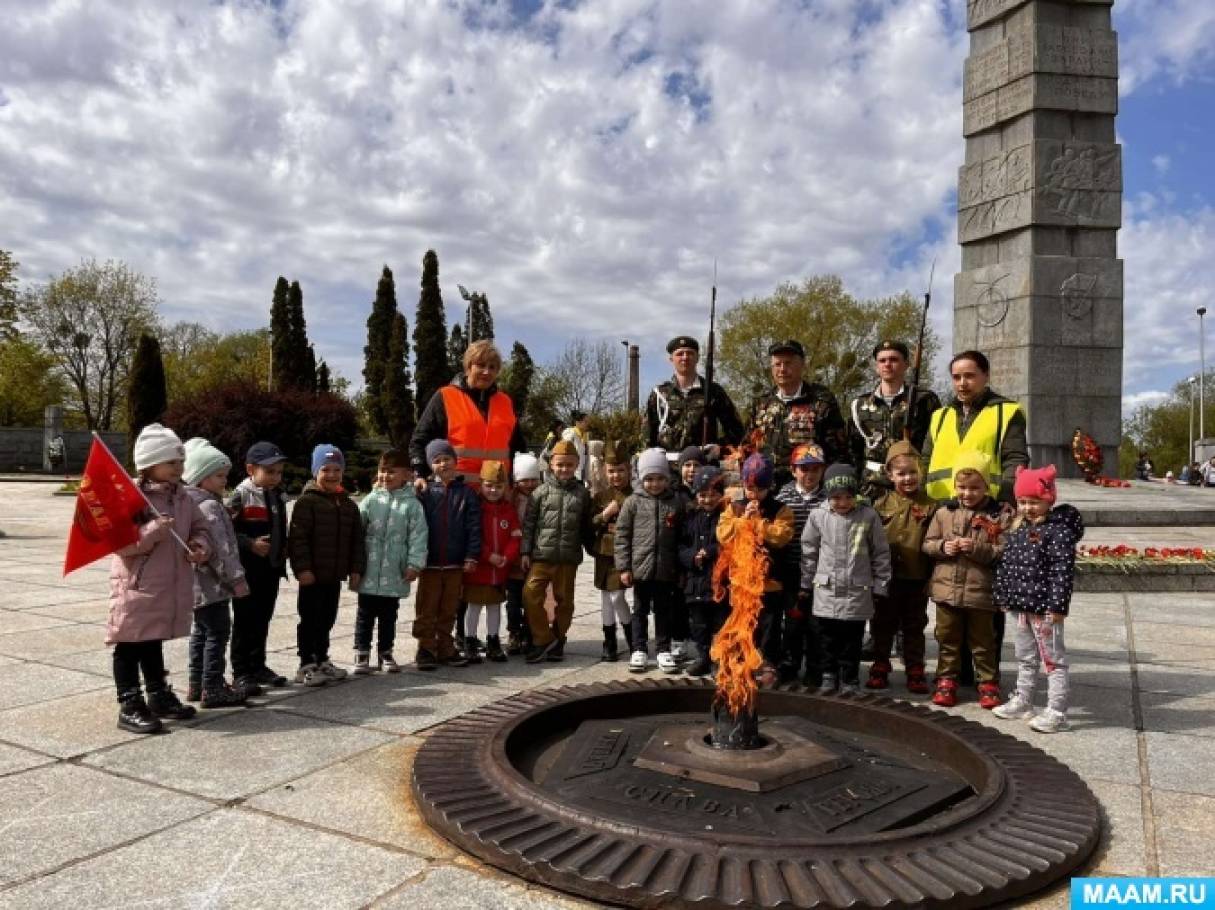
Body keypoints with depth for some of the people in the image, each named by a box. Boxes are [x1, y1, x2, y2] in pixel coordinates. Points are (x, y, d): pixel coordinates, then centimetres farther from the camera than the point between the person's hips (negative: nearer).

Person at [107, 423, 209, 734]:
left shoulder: (182, 496, 7)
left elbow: (199, 526, 19)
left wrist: (199, 545, -1)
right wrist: (153, 531, -30)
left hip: (170, 587, 7)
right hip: (137, 586, -7)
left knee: (154, 642, 21)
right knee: (130, 645, 3)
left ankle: (159, 696, 31)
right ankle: (129, 706, 11)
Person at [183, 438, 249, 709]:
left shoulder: (191, 503, 12)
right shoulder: (210, 506, -18)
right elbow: (222, 547, -21)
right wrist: (236, 578, -18)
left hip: (198, 582, 10)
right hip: (212, 584, -10)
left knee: (201, 631, 18)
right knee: (217, 632, -5)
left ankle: (196, 683, 27)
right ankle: (212, 689, -2)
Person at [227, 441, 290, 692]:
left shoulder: (277, 497, 12)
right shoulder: (240, 496, -11)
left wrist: (283, 549, 7)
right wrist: (250, 544, -22)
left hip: (272, 568, 7)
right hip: (248, 570, -7)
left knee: (263, 619, 15)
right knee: (244, 621, 2)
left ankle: (258, 665, 27)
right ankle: (241, 672, 11)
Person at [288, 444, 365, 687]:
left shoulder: (348, 504, 10)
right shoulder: (307, 501, -10)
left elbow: (357, 539, 12)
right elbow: (298, 537, -15)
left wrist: (356, 569, 7)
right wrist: (303, 568, -20)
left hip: (334, 576, 6)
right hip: (312, 575, -6)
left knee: (326, 620, 16)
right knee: (309, 620, 2)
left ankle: (322, 661, 28)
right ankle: (306, 665, 11)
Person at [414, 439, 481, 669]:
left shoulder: (466, 492, 1)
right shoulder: (425, 492, 0)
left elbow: (474, 527, -1)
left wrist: (472, 556, -6)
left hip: (455, 564, 1)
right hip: (430, 562, -1)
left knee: (449, 610, 12)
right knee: (426, 609, 5)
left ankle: (445, 648, 23)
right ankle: (426, 648, 14)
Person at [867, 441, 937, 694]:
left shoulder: (929, 506, -3)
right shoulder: (882, 505, 0)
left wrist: (932, 578, -6)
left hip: (917, 579, -1)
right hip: (887, 578, 1)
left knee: (915, 627, 12)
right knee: (882, 625, 12)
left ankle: (915, 672, 22)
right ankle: (880, 669, 24)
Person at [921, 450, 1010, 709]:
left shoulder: (998, 517, -4)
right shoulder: (944, 512, 4)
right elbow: (927, 544, 7)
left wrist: (978, 549, -21)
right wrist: (943, 546, -12)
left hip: (980, 591, -3)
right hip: (946, 588, 3)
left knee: (983, 641, 10)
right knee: (947, 639, 13)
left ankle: (988, 683, 24)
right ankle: (946, 680, 25)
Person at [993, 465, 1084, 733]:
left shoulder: (1059, 530, -14)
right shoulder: (1018, 529, 10)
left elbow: (1063, 570, -20)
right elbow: (1005, 564, 16)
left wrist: (1057, 605, -23)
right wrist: (1003, 597, 14)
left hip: (1045, 608, -8)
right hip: (1020, 606, 8)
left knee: (1053, 660, 2)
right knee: (1025, 658, 20)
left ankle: (1057, 712, 9)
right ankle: (1022, 703, 32)